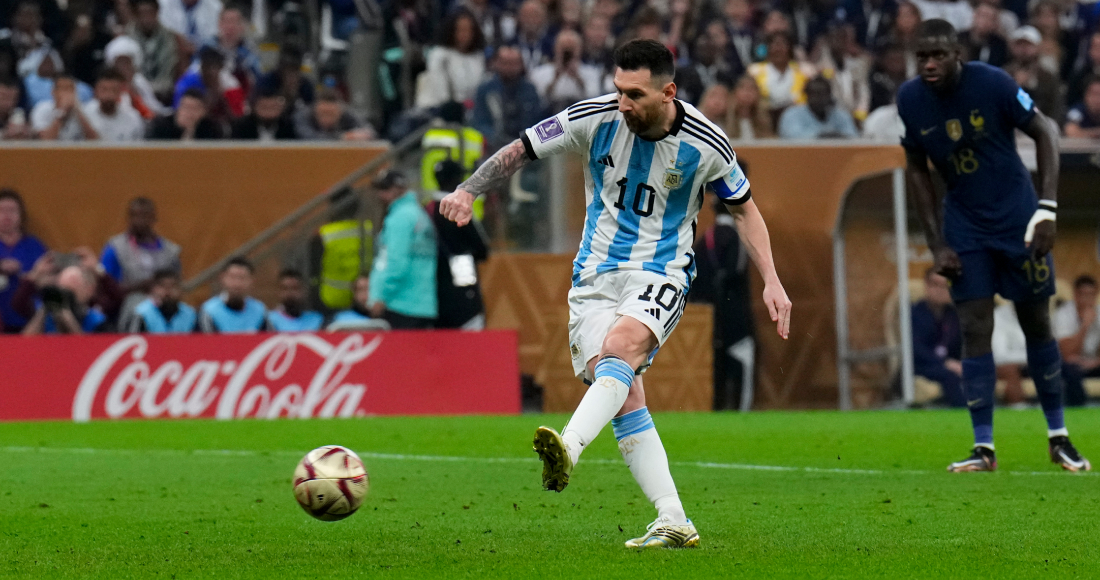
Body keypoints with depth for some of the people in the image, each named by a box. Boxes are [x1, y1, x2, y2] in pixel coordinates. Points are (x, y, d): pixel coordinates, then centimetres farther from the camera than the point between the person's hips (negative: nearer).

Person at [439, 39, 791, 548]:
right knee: (624, 398, -9)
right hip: (595, 276, 3)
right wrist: (469, 190, -16)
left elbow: (743, 208, 8)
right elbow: (520, 150, 1)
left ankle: (567, 449, -54)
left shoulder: (704, 145, -8)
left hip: (660, 274, -3)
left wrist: (771, 281, 0)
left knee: (620, 347, -34)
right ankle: (675, 523, -7)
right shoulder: (595, 118, -7)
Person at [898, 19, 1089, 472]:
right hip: (965, 226, 2)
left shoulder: (992, 84, -19)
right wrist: (937, 245, -1)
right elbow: (917, 170, 5)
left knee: (1037, 326, 4)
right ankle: (983, 448, -4)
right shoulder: (910, 99, -8)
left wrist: (1047, 210, -17)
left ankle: (1059, 438, 17)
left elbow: (1044, 133, -8)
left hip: (1016, 217, -2)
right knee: (975, 330, -7)